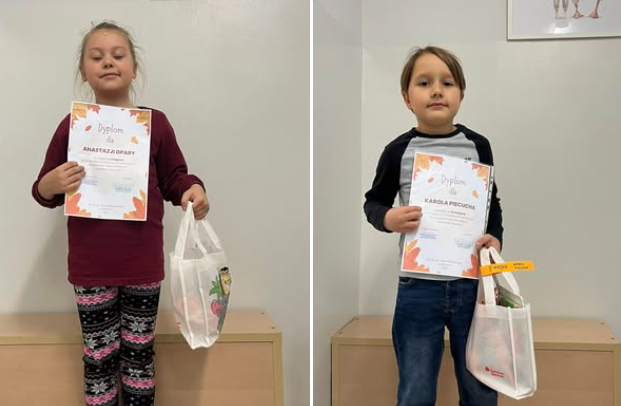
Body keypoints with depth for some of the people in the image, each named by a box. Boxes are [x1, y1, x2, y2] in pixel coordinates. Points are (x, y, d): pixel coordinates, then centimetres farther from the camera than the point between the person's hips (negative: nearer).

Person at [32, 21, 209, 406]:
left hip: (143, 263, 1)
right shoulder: (73, 125, 0)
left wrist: (193, 189, -16)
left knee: (140, 351, 14)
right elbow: (44, 190, 5)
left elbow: (173, 177, 5)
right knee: (99, 356, 10)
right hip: (91, 266, 0)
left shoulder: (155, 122, -1)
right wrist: (50, 185, -18)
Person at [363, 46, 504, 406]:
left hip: (473, 283, 2)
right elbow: (373, 202, 7)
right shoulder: (399, 151, -3)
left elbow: (492, 204, 12)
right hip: (418, 286, -1)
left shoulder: (477, 146, 2)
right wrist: (388, 219, -15)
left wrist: (495, 238, -6)